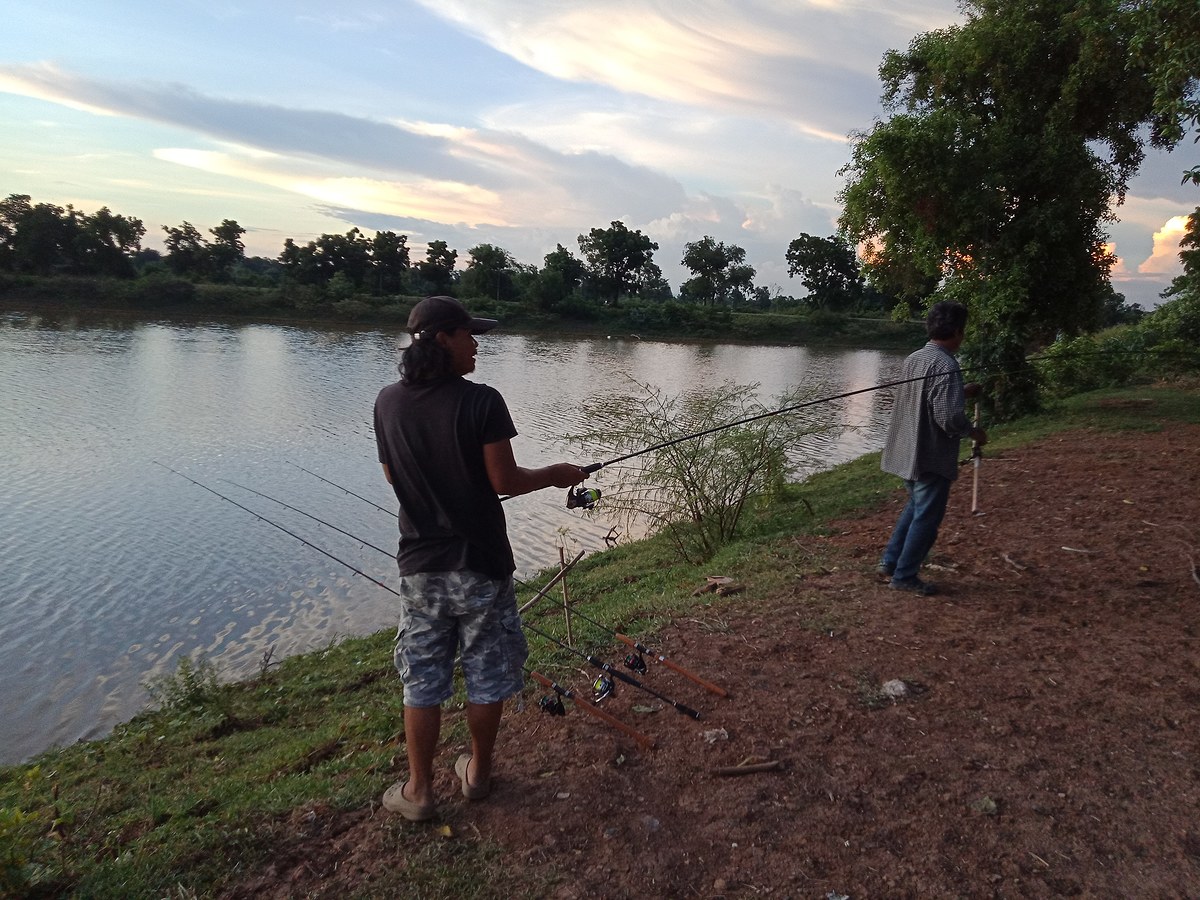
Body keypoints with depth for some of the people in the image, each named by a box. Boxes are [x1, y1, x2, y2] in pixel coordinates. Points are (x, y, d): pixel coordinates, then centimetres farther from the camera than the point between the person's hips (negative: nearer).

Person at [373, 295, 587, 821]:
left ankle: (418, 791, 24)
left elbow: (393, 476, 9)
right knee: (487, 675, 15)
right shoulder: (482, 402, -17)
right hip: (480, 563, -3)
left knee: (422, 679, 14)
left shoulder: (388, 403, -2)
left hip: (420, 563, 4)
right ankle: (478, 772, 31)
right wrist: (555, 475, 3)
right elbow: (505, 482, -14)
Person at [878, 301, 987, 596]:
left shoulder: (913, 359, 6)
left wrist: (961, 392, 23)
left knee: (915, 506, 24)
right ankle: (904, 576, 14)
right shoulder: (946, 366, -21)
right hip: (931, 458, -8)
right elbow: (948, 417, -25)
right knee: (926, 517, 5)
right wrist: (974, 432, -7)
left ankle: (890, 561, 26)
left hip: (906, 451, 9)